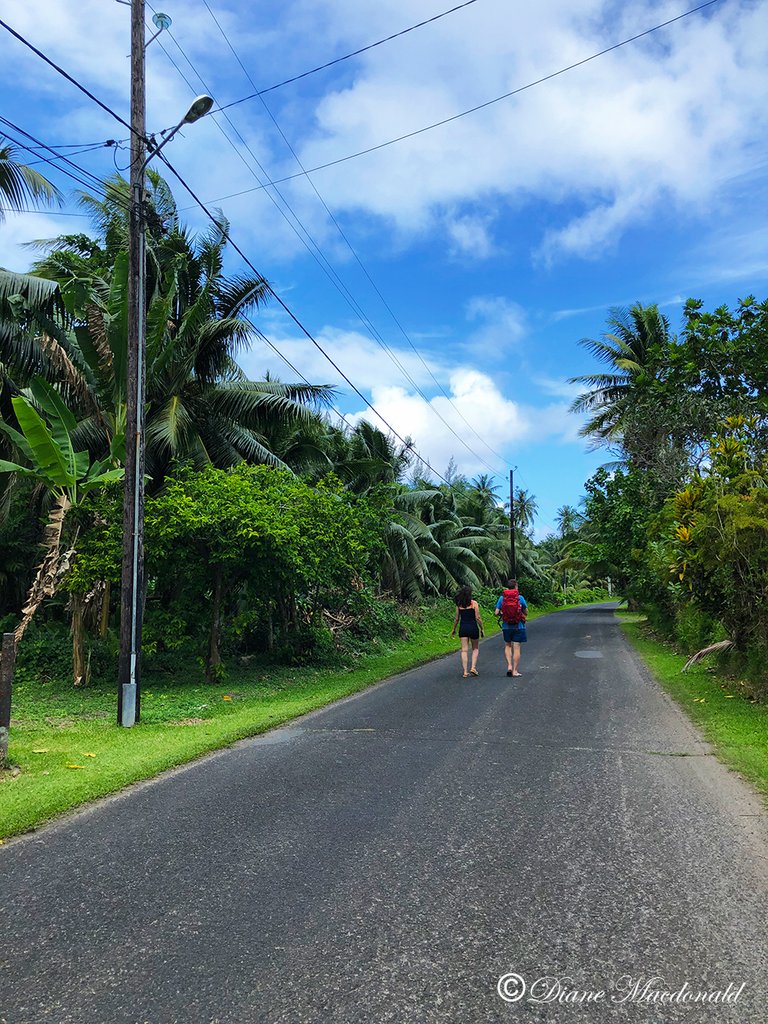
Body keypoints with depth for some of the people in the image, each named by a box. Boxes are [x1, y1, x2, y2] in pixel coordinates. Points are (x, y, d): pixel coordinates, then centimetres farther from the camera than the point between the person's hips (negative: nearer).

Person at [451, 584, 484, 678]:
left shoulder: (459, 604, 1)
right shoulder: (474, 603, -8)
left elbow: (456, 618, 6)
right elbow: (478, 618, -9)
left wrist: (454, 629, 17)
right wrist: (481, 628, 1)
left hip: (463, 628, 2)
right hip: (473, 628, -2)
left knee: (464, 650, 3)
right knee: (475, 649, 17)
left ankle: (465, 671, -1)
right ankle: (473, 667, 4)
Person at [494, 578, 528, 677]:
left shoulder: (502, 598, -2)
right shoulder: (520, 597, -7)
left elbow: (496, 613, -5)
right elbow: (526, 612, 1)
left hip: (506, 625, 2)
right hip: (518, 626, -2)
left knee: (507, 645, 19)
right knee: (516, 648, 4)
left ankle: (509, 665, 5)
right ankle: (514, 670, 6)